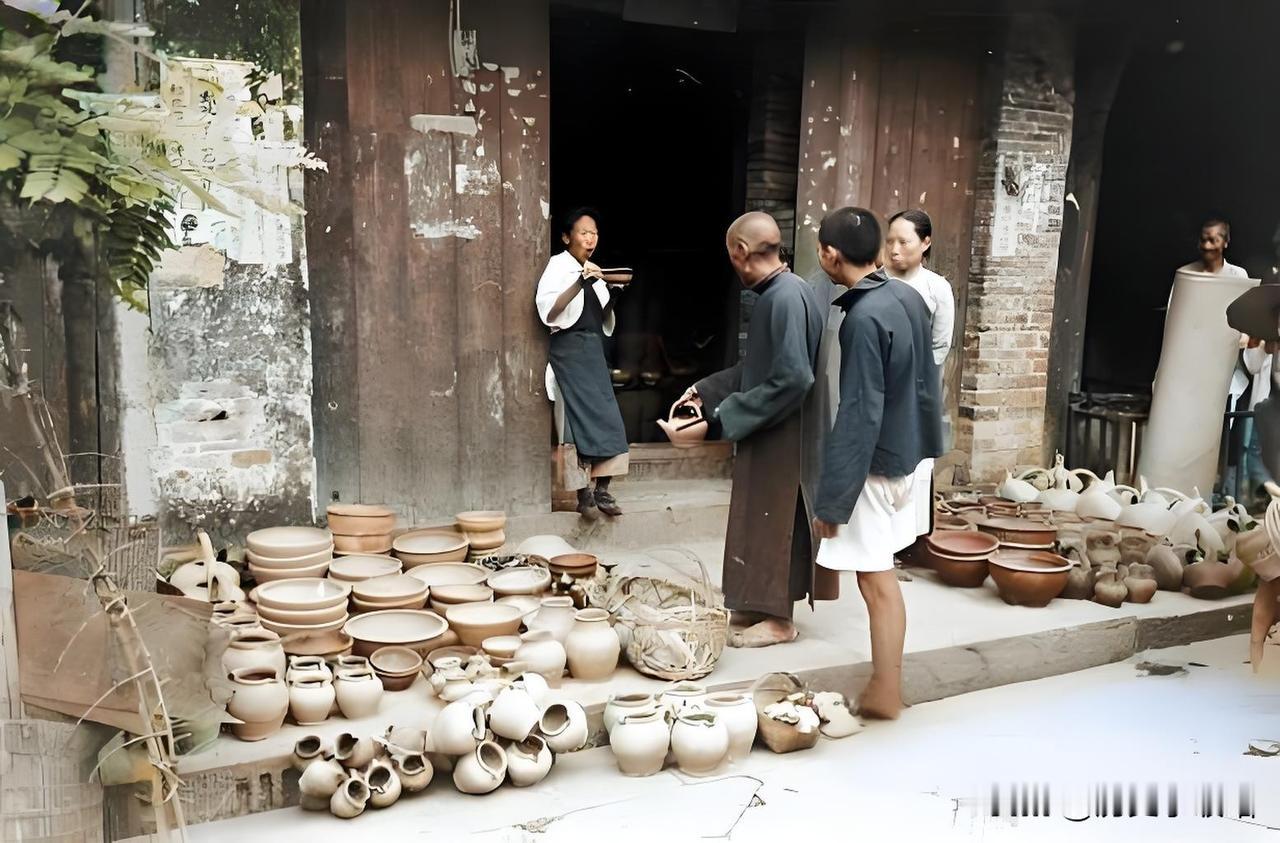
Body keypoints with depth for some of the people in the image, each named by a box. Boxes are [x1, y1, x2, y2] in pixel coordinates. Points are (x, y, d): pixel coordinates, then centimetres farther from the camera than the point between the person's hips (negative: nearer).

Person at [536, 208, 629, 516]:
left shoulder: (592, 271, 17)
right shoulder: (559, 265, -5)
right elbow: (549, 312, -18)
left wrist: (614, 294, 2)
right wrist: (581, 282, -24)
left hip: (593, 349, 7)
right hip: (570, 349, -7)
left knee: (604, 418, 1)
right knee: (581, 416, -9)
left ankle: (601, 490, 6)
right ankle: (584, 491, -2)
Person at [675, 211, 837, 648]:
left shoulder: (787, 297, -21)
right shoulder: (775, 294, 9)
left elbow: (792, 379, -27)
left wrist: (729, 412, -20)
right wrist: (706, 390, 17)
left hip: (784, 438, -10)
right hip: (769, 435, 10)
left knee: (776, 524, 2)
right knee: (764, 524, 17)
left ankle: (778, 619, 16)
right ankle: (761, 607, 29)